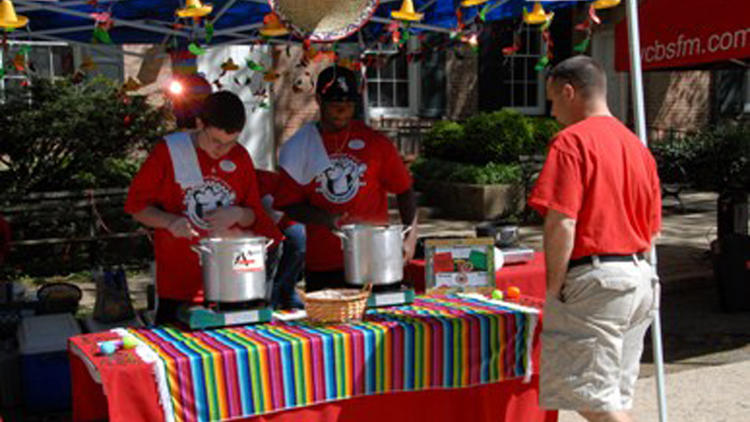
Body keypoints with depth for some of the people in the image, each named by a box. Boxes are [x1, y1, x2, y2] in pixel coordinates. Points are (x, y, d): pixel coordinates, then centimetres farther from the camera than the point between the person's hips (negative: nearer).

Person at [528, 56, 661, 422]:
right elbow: (652, 230, 17)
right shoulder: (637, 146, 15)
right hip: (640, 278, 9)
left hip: (594, 280, -9)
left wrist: (553, 286, -11)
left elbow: (561, 224, -20)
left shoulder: (572, 141, -11)